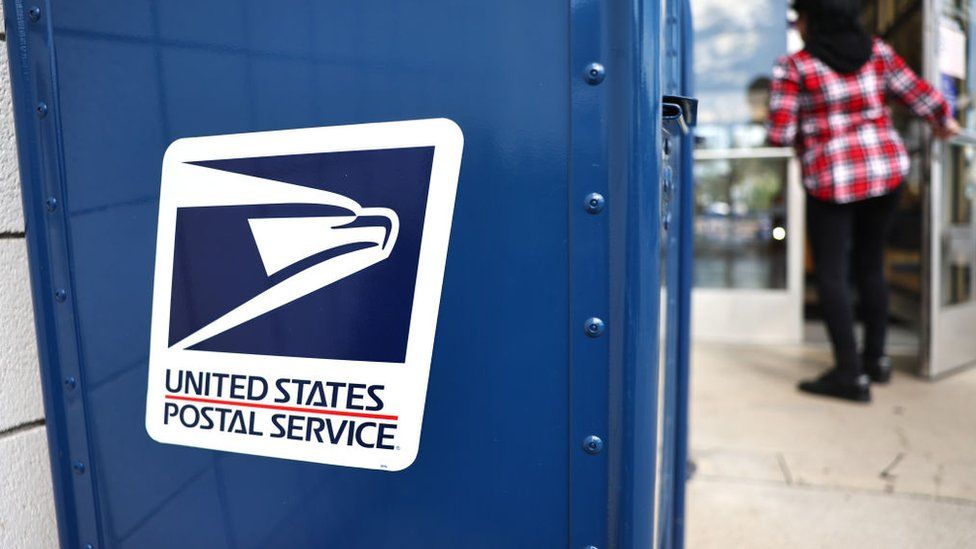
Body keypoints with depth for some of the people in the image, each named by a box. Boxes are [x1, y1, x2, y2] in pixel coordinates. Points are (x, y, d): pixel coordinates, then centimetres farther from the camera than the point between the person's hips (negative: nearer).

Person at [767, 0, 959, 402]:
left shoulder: (792, 67, -11)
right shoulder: (877, 51, 3)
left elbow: (779, 134, -13)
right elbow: (920, 96, 8)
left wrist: (804, 132, 11)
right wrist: (944, 122, 28)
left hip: (831, 180, -5)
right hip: (886, 170, 6)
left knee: (831, 273, 0)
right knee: (871, 267, 16)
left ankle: (851, 374, -2)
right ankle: (876, 359, 26)